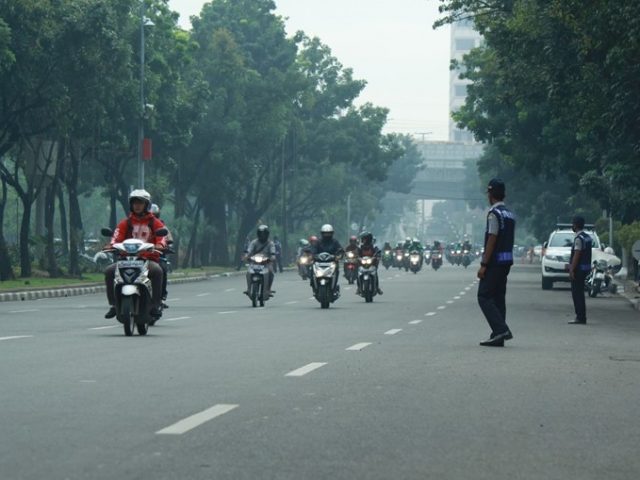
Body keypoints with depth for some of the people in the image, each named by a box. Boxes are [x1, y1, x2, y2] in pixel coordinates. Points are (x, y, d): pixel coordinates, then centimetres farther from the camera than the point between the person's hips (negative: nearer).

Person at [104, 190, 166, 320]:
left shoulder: (155, 223, 12)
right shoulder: (125, 223, 17)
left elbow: (162, 237, -3)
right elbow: (117, 236, 2)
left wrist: (160, 245, -26)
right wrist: (112, 245, -20)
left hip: (149, 259, -2)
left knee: (157, 271, -36)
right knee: (109, 271, -24)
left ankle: (156, 305, -30)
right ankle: (113, 304, -16)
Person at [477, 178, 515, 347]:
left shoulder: (494, 213, -13)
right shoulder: (510, 214, 15)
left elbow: (492, 240, -17)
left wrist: (484, 265, -16)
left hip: (495, 261, -9)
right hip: (507, 261, 9)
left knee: (484, 296, -6)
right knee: (498, 297, 10)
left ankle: (501, 329, -17)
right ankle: (498, 337, 9)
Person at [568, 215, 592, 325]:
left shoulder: (579, 238, -16)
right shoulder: (588, 237, 14)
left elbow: (576, 255, -20)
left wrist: (572, 269, -20)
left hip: (579, 269, -10)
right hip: (586, 268, 10)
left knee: (577, 294, -6)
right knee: (579, 293, 15)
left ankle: (580, 318, -8)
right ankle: (581, 317, 17)